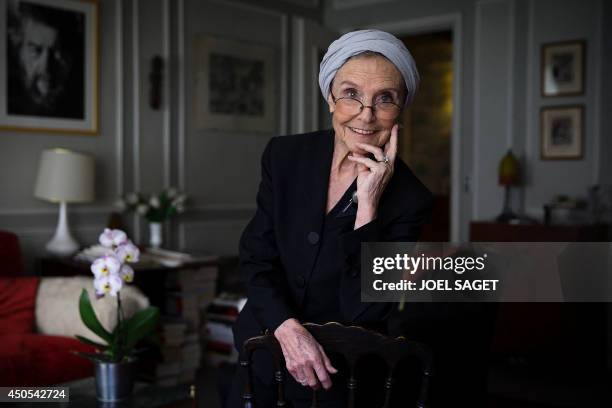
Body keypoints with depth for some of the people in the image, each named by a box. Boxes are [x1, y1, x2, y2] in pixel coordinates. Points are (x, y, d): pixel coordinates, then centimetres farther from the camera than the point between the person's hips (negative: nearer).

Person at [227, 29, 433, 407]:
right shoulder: (284, 155, -7)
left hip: (337, 374, -2)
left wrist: (368, 204, -27)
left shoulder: (411, 199, -15)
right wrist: (287, 328, -23)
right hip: (264, 357, 2)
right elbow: (256, 259, -6)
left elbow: (363, 312, -20)